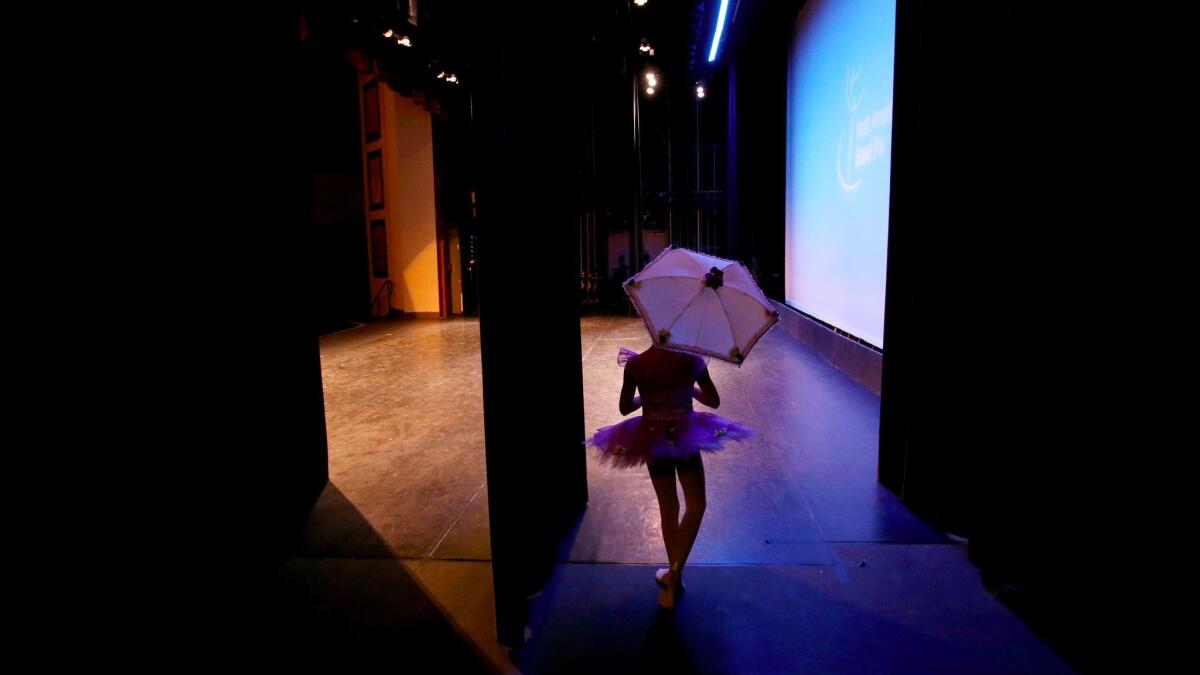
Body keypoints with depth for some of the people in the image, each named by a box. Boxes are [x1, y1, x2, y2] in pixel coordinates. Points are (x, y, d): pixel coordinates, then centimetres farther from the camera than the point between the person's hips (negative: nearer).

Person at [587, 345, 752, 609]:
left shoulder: (635, 364, -8)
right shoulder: (692, 361, -9)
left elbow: (625, 407, -1)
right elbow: (714, 401, 1)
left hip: (652, 438, 2)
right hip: (686, 437, -2)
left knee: (668, 507, 15)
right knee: (696, 504, 11)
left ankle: (674, 575, 27)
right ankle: (675, 572, -4)